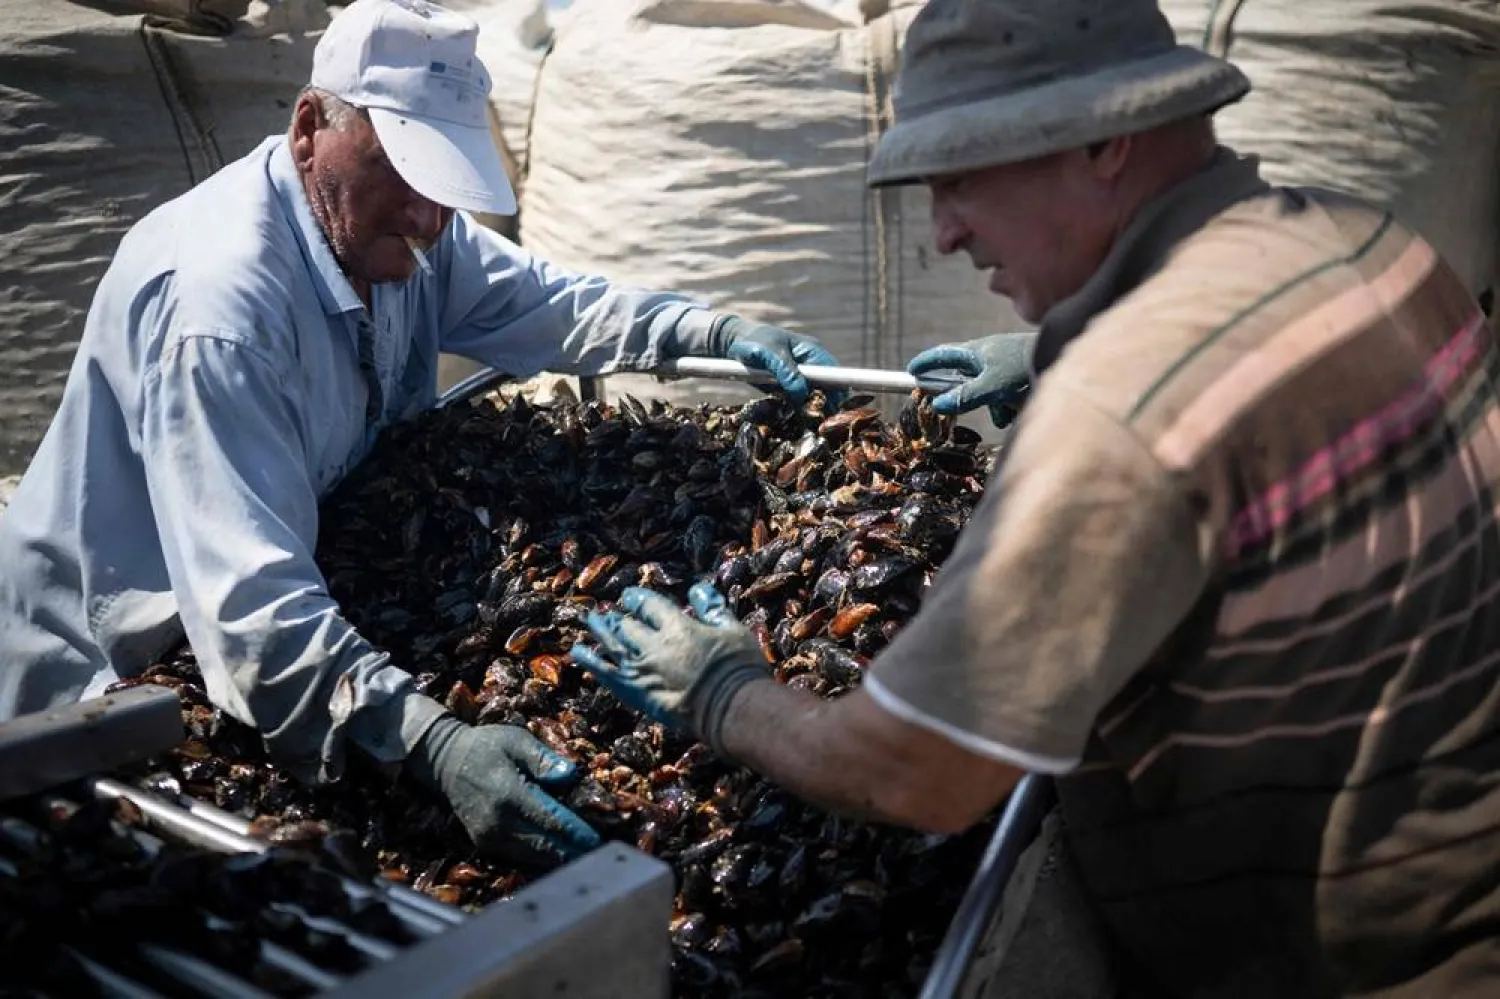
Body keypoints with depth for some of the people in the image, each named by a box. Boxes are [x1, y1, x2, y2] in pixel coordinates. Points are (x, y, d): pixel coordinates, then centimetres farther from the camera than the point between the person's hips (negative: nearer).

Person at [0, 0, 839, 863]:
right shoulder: (218, 297, -34)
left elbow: (559, 307, 5)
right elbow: (249, 605, -40)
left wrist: (721, 332, -8)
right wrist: (435, 743, -51)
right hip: (107, 672, -7)